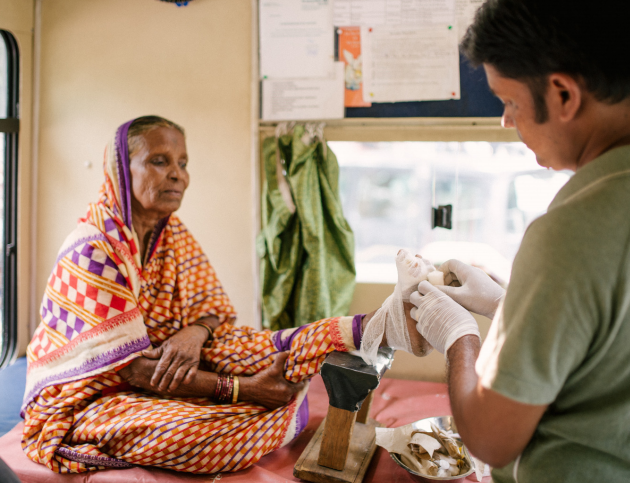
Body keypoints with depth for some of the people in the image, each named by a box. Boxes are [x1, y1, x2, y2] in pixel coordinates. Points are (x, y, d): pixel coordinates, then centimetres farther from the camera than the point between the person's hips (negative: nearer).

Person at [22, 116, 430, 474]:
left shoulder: (173, 234, 1)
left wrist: (196, 331, -25)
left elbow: (211, 306, 0)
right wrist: (240, 389, -29)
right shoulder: (91, 251, -23)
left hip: (164, 373, 7)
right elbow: (132, 369, -25)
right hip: (87, 400, -6)